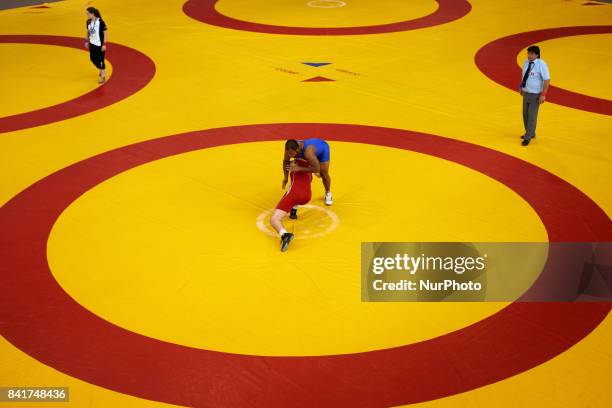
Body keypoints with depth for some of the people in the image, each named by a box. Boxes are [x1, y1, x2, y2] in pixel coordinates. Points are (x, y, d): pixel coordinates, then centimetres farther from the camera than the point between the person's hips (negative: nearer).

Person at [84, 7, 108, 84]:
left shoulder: (101, 22, -20)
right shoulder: (89, 22, -2)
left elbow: (105, 33, -15)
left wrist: (104, 44, -16)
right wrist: (86, 41, 12)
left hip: (100, 44, -7)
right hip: (92, 43, 7)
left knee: (100, 60, 1)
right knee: (93, 59, 14)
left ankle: (103, 77, 15)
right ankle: (102, 70, 39)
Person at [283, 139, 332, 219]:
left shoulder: (308, 152, -51)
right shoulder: (290, 148, -33)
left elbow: (317, 169, -47)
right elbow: (286, 162, -12)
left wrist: (298, 168, -48)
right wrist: (286, 177, -10)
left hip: (322, 147, -4)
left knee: (324, 174, 2)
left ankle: (328, 193, 33)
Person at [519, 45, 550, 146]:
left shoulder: (541, 64, -20)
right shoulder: (526, 62, -1)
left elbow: (547, 80, -18)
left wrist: (543, 95, -21)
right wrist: (521, 86, 13)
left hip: (535, 95, -7)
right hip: (526, 93, 7)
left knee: (532, 116, -2)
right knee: (525, 114, 17)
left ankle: (527, 138, 8)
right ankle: (530, 133, 37)